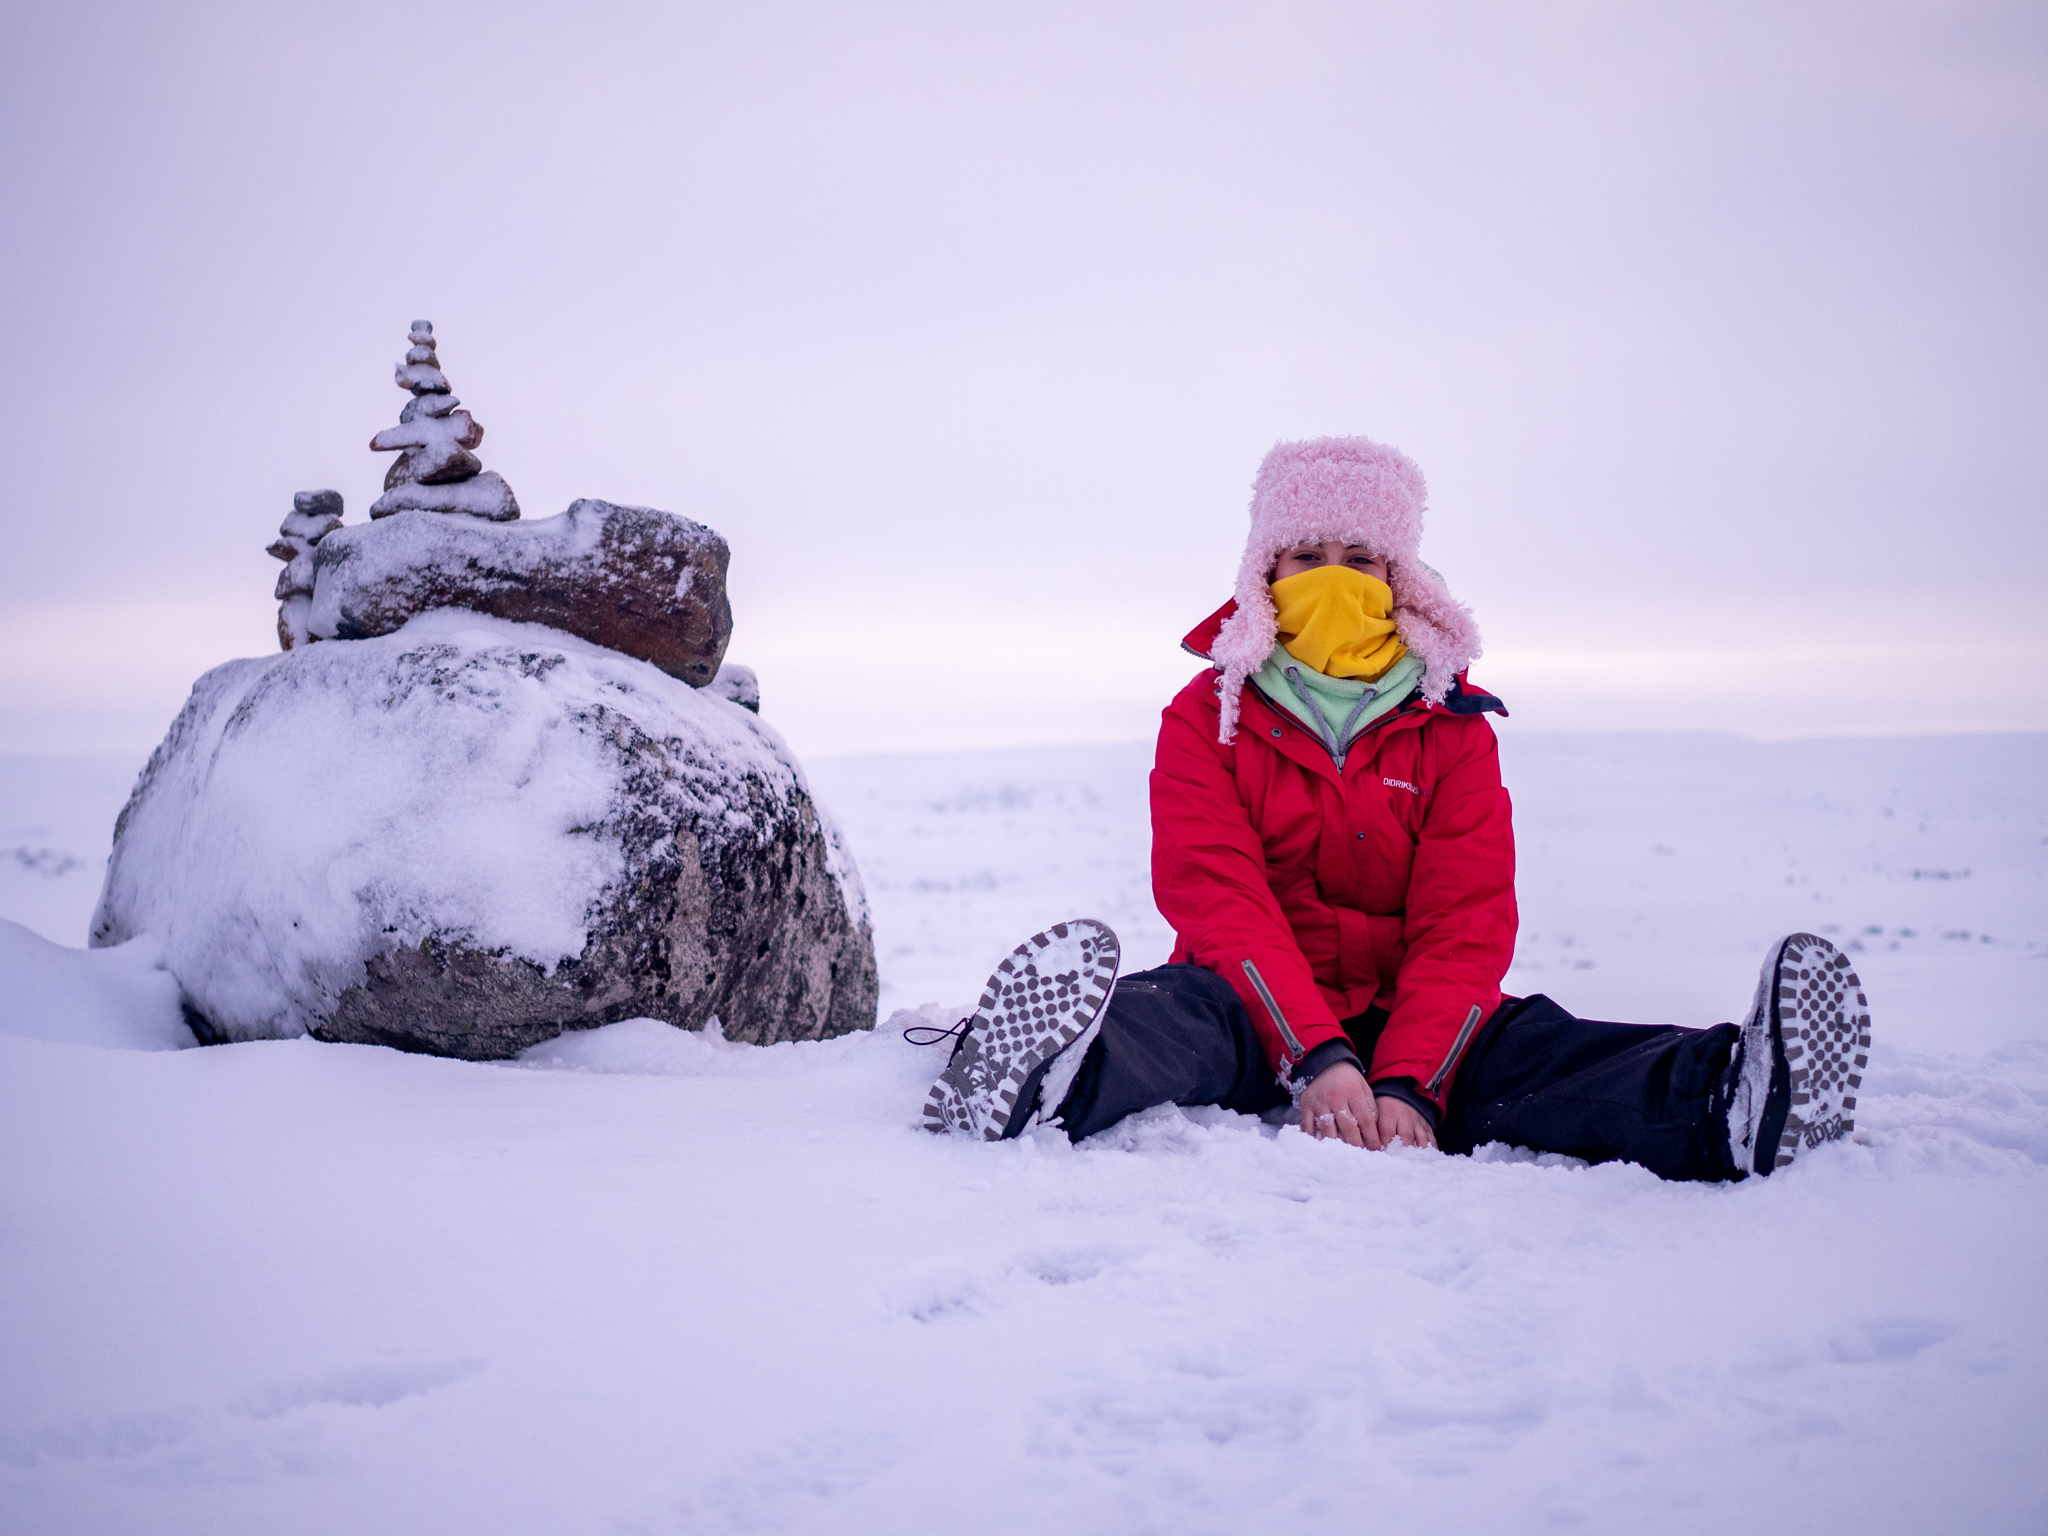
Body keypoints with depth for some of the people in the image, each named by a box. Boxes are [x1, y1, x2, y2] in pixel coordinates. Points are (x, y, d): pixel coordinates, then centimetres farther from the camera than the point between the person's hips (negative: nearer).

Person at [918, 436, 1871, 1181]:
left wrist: (1407, 1083, -23)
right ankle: (1049, 1079, -69)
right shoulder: (1206, 715, 4)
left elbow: (1466, 921, -4)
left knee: (1523, 1045, -29)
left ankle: (1728, 1111, -56)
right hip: (1254, 1017, -2)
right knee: (1175, 1013, -36)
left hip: (1402, 1020, 2)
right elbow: (1219, 897, -12)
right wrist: (1315, 1056, -29)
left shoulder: (1452, 726, 8)